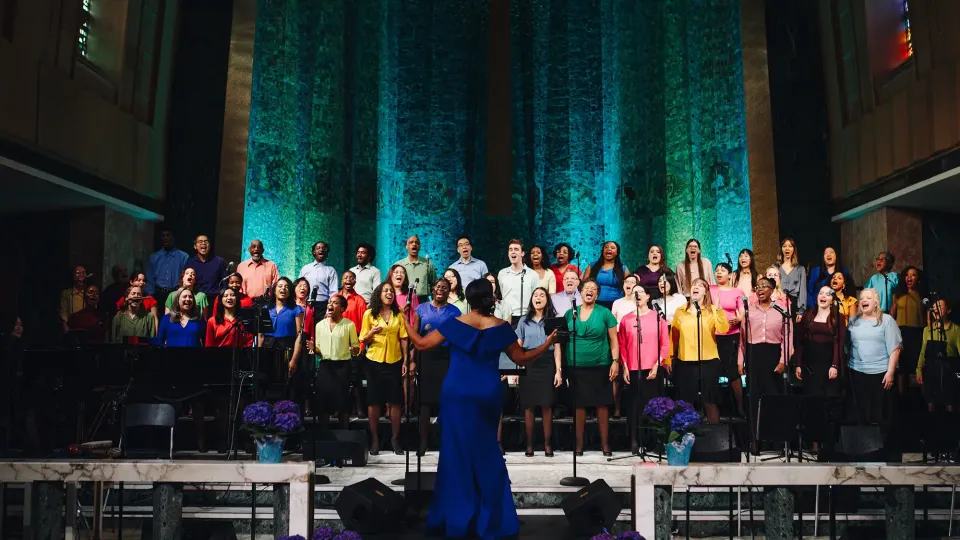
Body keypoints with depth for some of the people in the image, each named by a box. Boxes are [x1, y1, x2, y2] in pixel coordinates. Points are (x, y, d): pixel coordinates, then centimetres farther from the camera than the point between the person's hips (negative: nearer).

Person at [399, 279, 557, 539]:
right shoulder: (501, 326, -4)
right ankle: (491, 519, 21)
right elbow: (521, 358, 2)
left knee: (457, 451, 9)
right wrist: (547, 344, 14)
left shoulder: (455, 323, -4)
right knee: (486, 451, 16)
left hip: (456, 394, -1)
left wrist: (406, 323, 14)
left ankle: (456, 517, 15)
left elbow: (422, 344, -1)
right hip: (487, 395, 1)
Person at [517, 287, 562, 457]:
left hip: (547, 364, -1)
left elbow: (557, 348, 3)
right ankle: (529, 444, 5)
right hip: (528, 364, 1)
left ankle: (547, 444, 5)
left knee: (546, 405, -2)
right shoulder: (524, 321, 11)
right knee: (529, 405, 0)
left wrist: (558, 371, -6)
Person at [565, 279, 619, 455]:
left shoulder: (605, 313, 1)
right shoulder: (570, 313, 6)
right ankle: (579, 444, 15)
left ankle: (605, 443, 14)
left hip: (600, 366, -1)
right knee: (579, 405, 5)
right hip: (576, 366, 1)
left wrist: (615, 361, -9)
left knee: (602, 405, 4)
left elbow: (613, 340, 1)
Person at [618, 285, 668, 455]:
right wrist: (625, 368, -3)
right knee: (633, 406, 0)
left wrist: (657, 365, -6)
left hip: (653, 371, 0)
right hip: (632, 371, 0)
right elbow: (621, 345, 5)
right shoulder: (626, 319, 6)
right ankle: (634, 442, 4)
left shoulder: (657, 317, 4)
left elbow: (665, 344, 3)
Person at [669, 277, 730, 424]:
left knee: (710, 402, 3)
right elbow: (674, 336, 9)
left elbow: (723, 330, -13)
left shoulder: (712, 310, 3)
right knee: (686, 403, 7)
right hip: (685, 362, 2)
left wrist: (718, 308, -21)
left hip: (708, 362, -2)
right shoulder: (680, 311, 8)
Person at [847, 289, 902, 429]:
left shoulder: (886, 320, -2)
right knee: (861, 410, 9)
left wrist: (890, 372, -11)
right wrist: (847, 368, 4)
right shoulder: (853, 321, 10)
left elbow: (895, 348, -5)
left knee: (879, 412, 3)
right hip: (857, 372, 3)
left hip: (880, 372, -3)